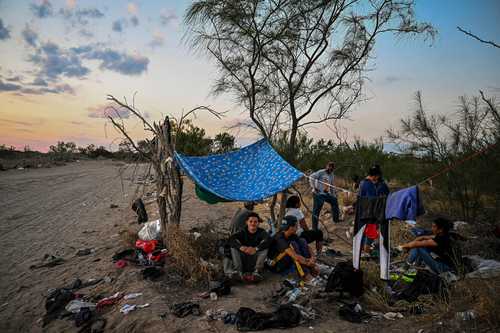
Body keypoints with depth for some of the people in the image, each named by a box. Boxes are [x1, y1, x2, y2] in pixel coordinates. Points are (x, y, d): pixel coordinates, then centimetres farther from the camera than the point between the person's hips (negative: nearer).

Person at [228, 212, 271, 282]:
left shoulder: (261, 232, 0)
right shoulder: (243, 232, 4)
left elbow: (268, 240, -23)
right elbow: (231, 239, -15)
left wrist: (256, 249, -39)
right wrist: (240, 247, -36)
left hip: (256, 257, -1)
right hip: (243, 258, 1)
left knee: (265, 248, -23)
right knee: (233, 247, -18)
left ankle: (257, 271, -33)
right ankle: (238, 270, -31)